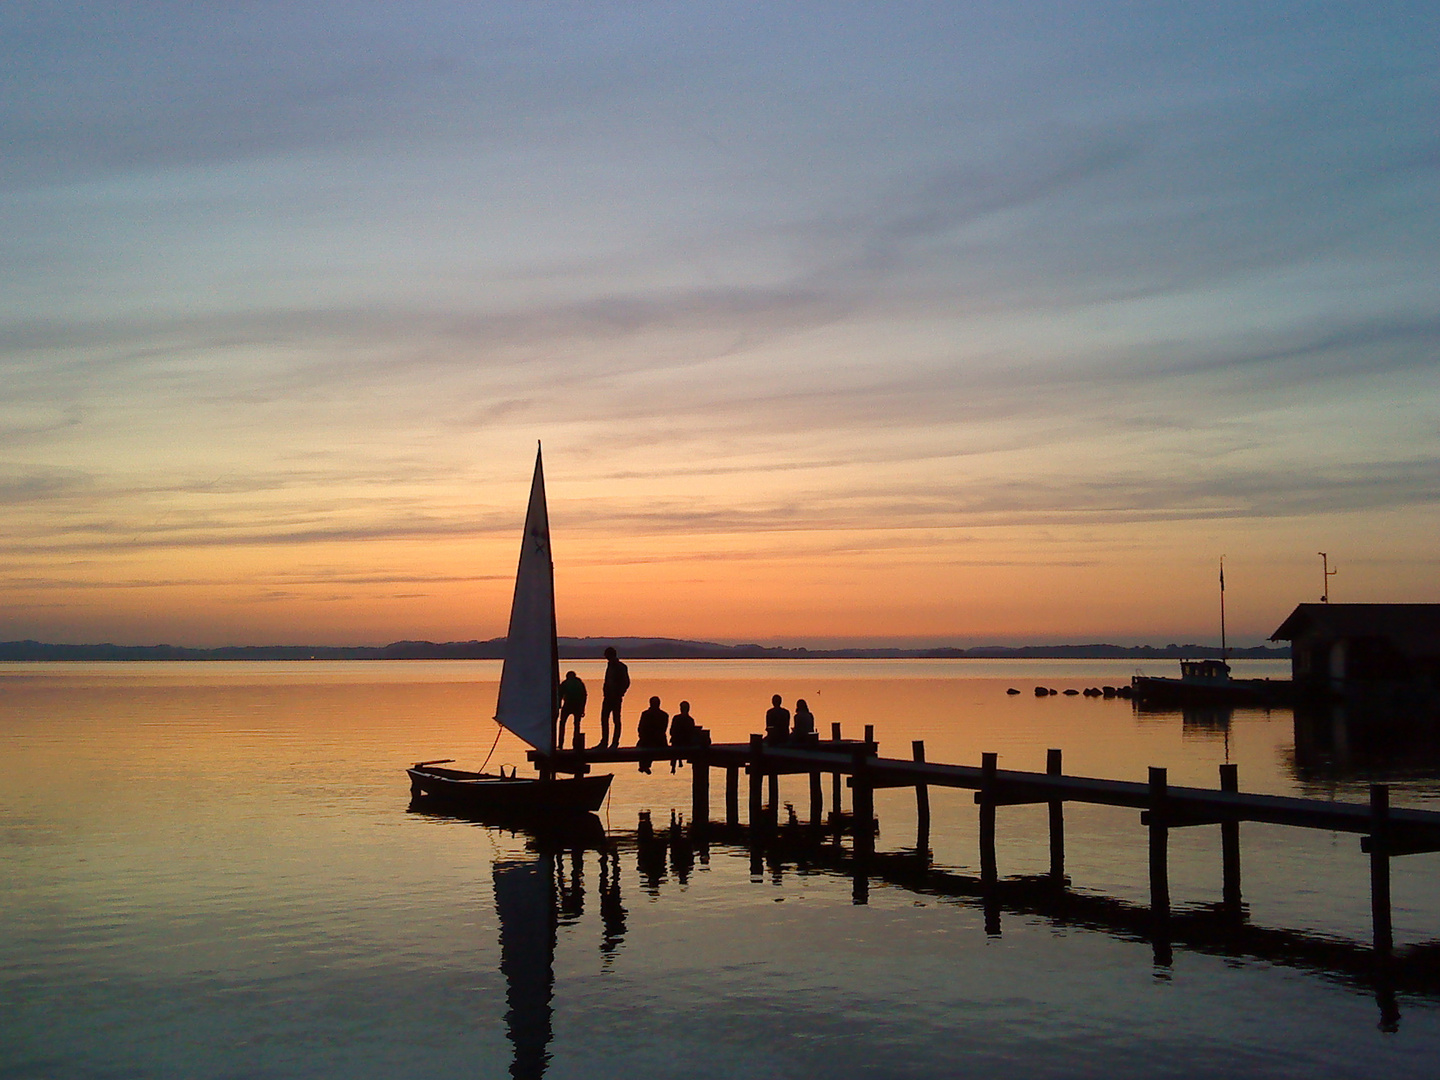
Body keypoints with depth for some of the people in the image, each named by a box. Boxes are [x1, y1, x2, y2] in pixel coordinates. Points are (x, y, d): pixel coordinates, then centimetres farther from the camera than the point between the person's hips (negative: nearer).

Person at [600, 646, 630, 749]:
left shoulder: (621, 667, -7)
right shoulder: (609, 665, 15)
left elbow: (626, 683, -8)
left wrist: (619, 694, -12)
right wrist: (605, 692, 8)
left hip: (616, 698, -7)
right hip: (608, 696, 7)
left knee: (616, 720, -2)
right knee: (604, 719, 6)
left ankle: (615, 743, 0)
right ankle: (604, 742, 11)